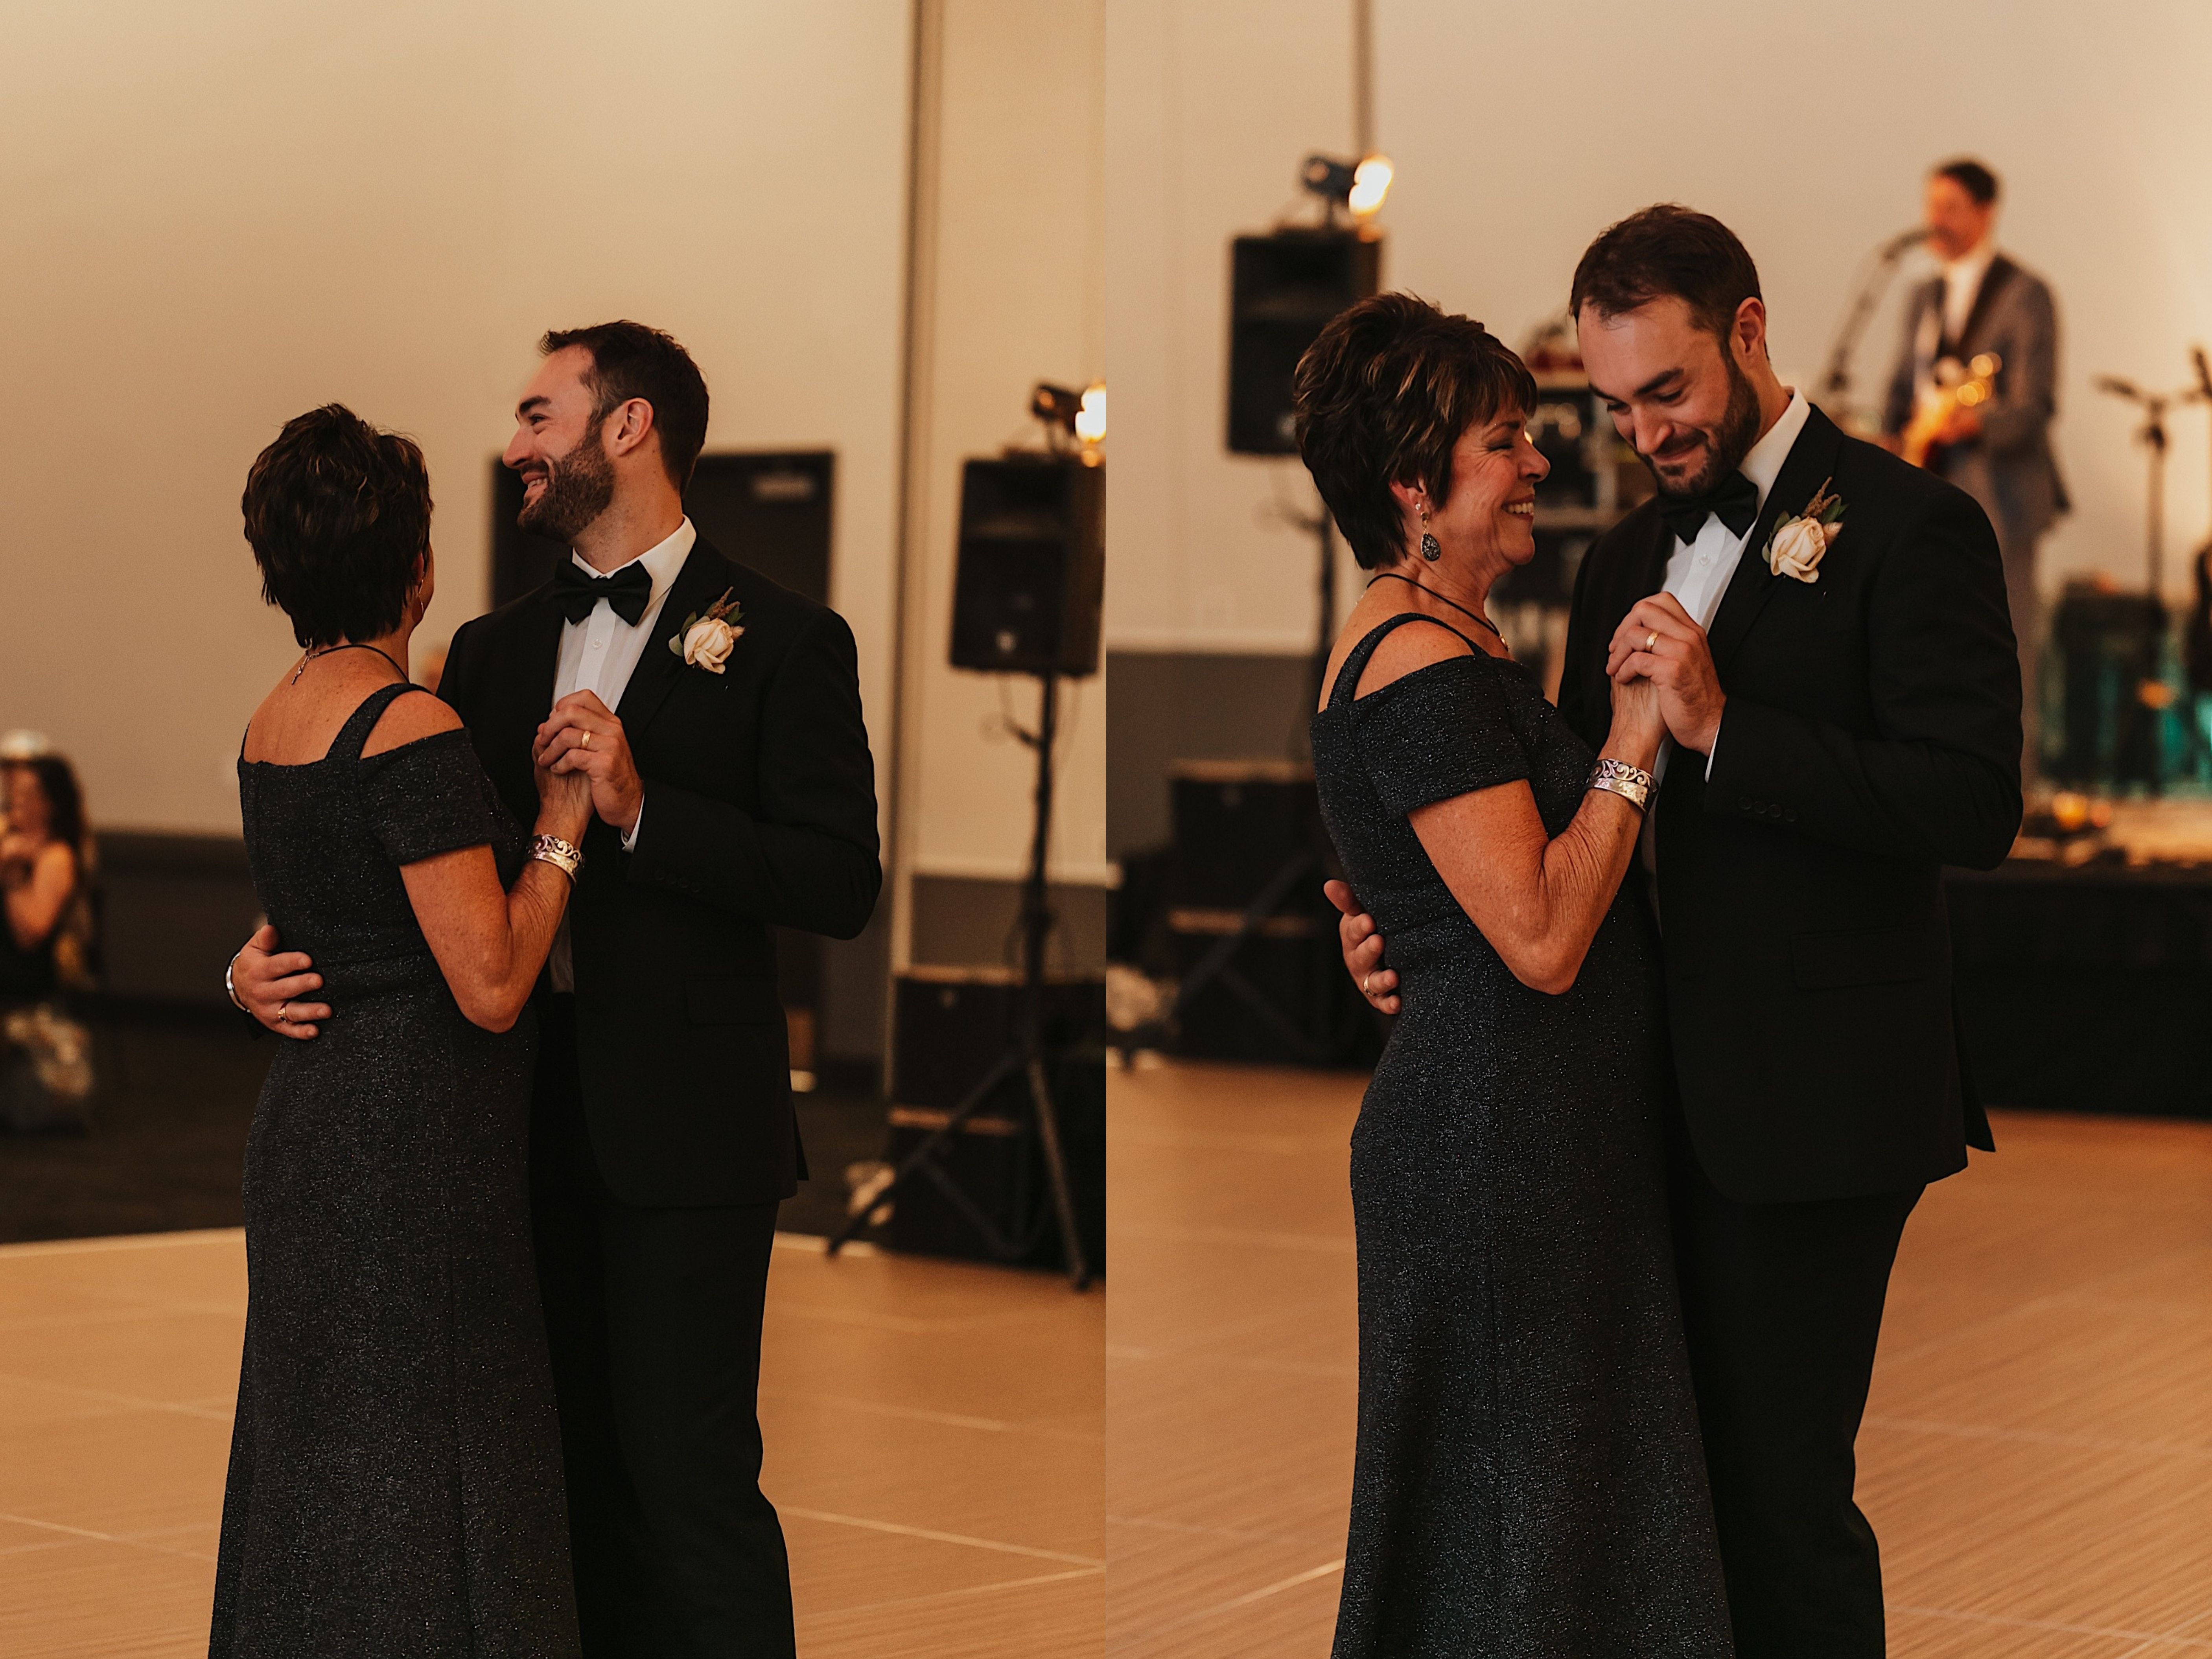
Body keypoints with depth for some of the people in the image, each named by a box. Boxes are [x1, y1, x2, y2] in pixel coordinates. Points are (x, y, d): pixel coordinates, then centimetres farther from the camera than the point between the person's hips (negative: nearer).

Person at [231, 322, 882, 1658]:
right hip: (530, 1104, 6)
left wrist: (640, 807, -21)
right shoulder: (499, 648, 13)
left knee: (689, 1468, -4)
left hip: (683, 1120, -6)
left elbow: (843, 887, -14)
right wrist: (272, 956, -2)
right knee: (577, 1459, 13)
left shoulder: (783, 640, -6)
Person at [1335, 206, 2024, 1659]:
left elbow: (1975, 805, -18)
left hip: (1817, 1095, -7)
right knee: (1686, 1448, 11)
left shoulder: (1907, 525, -8)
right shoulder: (1630, 558, 14)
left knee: (1781, 1476, -2)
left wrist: (1721, 726, -22)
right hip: (1671, 1085, 7)